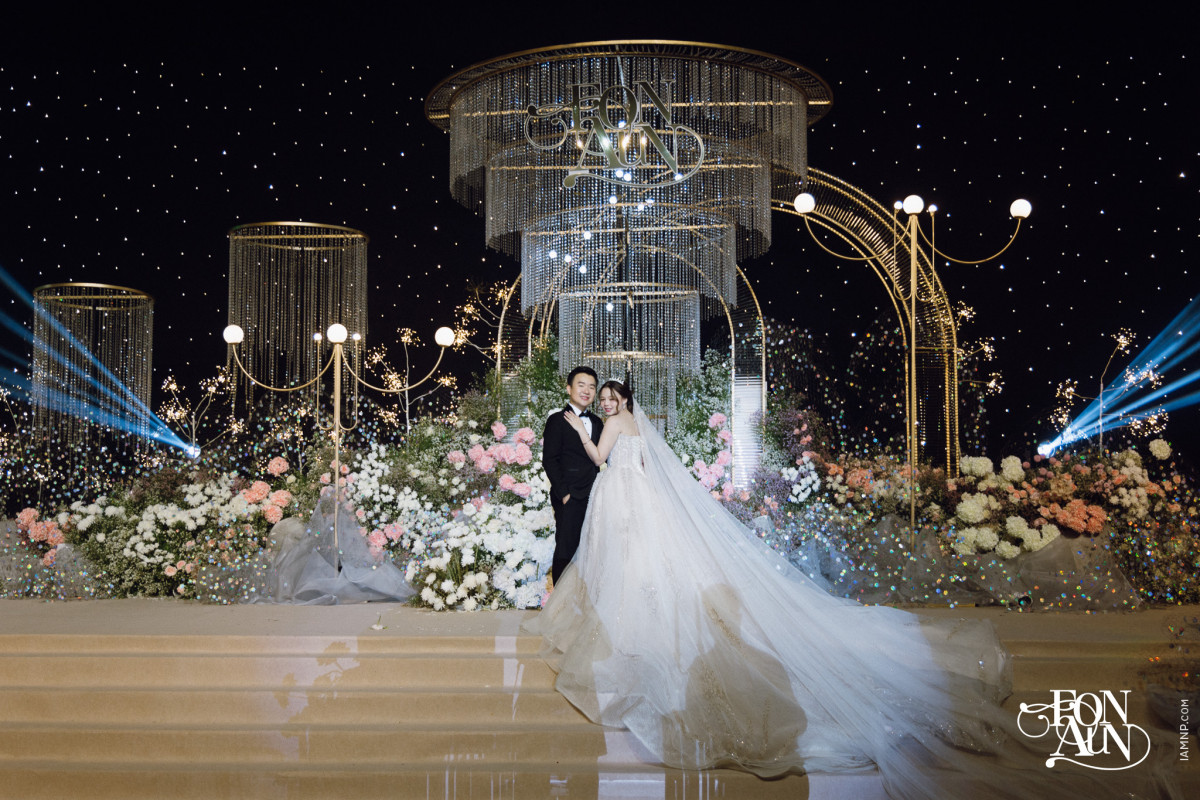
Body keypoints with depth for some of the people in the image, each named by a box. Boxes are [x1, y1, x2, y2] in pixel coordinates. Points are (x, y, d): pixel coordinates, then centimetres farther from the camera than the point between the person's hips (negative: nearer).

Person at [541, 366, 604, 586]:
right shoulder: (558, 420, -2)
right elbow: (549, 460, -7)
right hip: (570, 498, -6)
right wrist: (564, 493, -13)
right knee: (566, 552, -2)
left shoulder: (597, 423, 17)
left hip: (595, 498, 6)